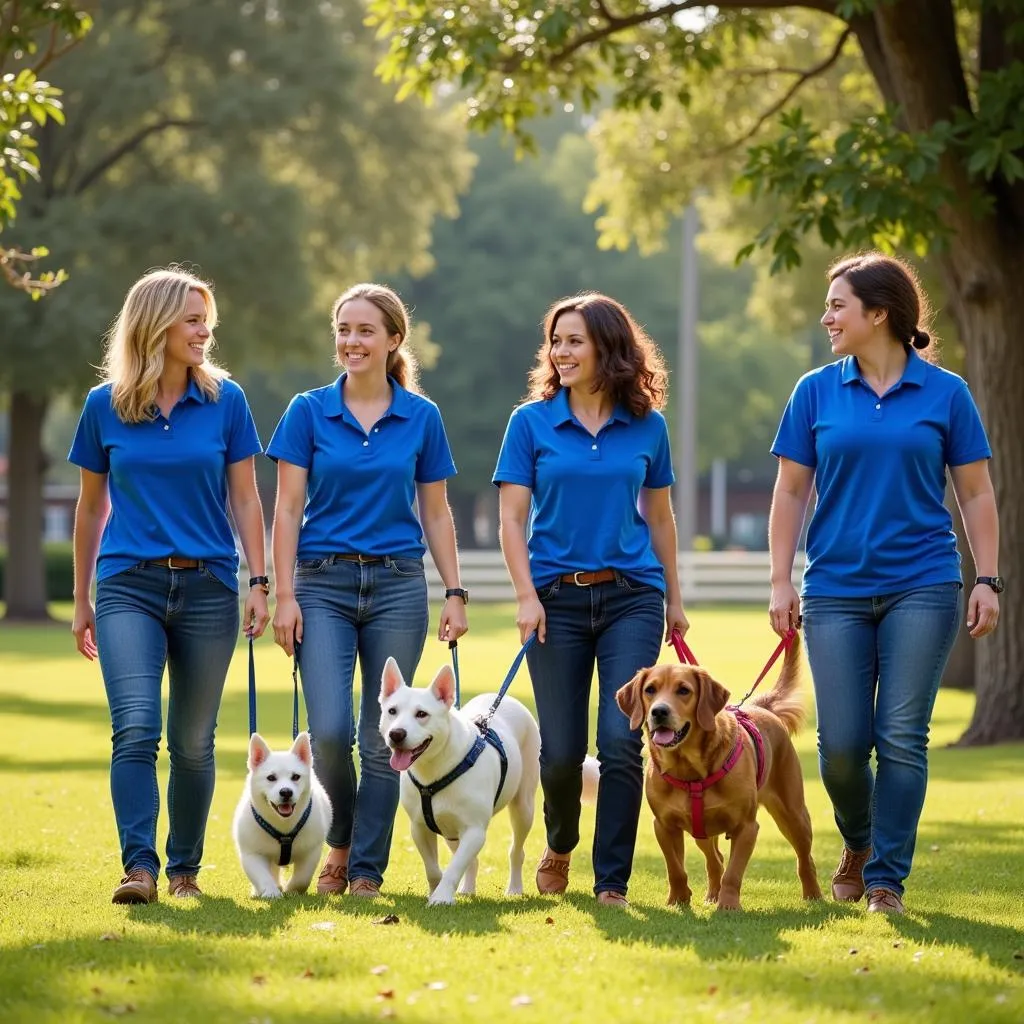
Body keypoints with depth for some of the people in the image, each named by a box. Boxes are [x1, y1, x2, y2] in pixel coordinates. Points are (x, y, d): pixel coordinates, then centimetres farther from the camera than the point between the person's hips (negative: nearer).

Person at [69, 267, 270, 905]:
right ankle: (140, 867, -19)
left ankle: (185, 867, 18)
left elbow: (245, 499, 7)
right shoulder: (105, 406, 3)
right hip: (129, 587, -1)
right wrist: (81, 600, 15)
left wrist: (260, 583, -1)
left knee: (193, 740, 6)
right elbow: (92, 507, 12)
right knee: (136, 728, -16)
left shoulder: (225, 400, 3)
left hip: (208, 587, 1)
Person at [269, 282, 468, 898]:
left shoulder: (421, 417, 5)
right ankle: (341, 842, 13)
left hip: (398, 586, 1)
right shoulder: (309, 412, 2)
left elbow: (436, 513, 9)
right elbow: (288, 509, 1)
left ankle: (367, 868, 11)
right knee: (330, 730, -12)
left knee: (383, 736, 1)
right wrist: (285, 595, -7)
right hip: (324, 584, -1)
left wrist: (456, 594, 3)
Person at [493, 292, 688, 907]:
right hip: (557, 598, 0)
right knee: (561, 750, 2)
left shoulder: (647, 426, 5)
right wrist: (526, 597, -10)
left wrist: (674, 599, 17)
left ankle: (612, 881, 0)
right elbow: (512, 518, -1)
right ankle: (560, 845, 32)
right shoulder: (532, 422, 1)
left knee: (622, 741, -10)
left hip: (632, 597, 0)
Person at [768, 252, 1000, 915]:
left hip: (923, 587, -1)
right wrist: (781, 581, 2)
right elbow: (791, 492, 8)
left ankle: (887, 878, 5)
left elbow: (976, 494, 5)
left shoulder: (945, 393, 1)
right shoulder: (816, 393, 4)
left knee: (903, 737, -4)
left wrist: (988, 580, -1)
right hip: (837, 590, 2)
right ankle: (858, 842, 27)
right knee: (842, 742, -1)